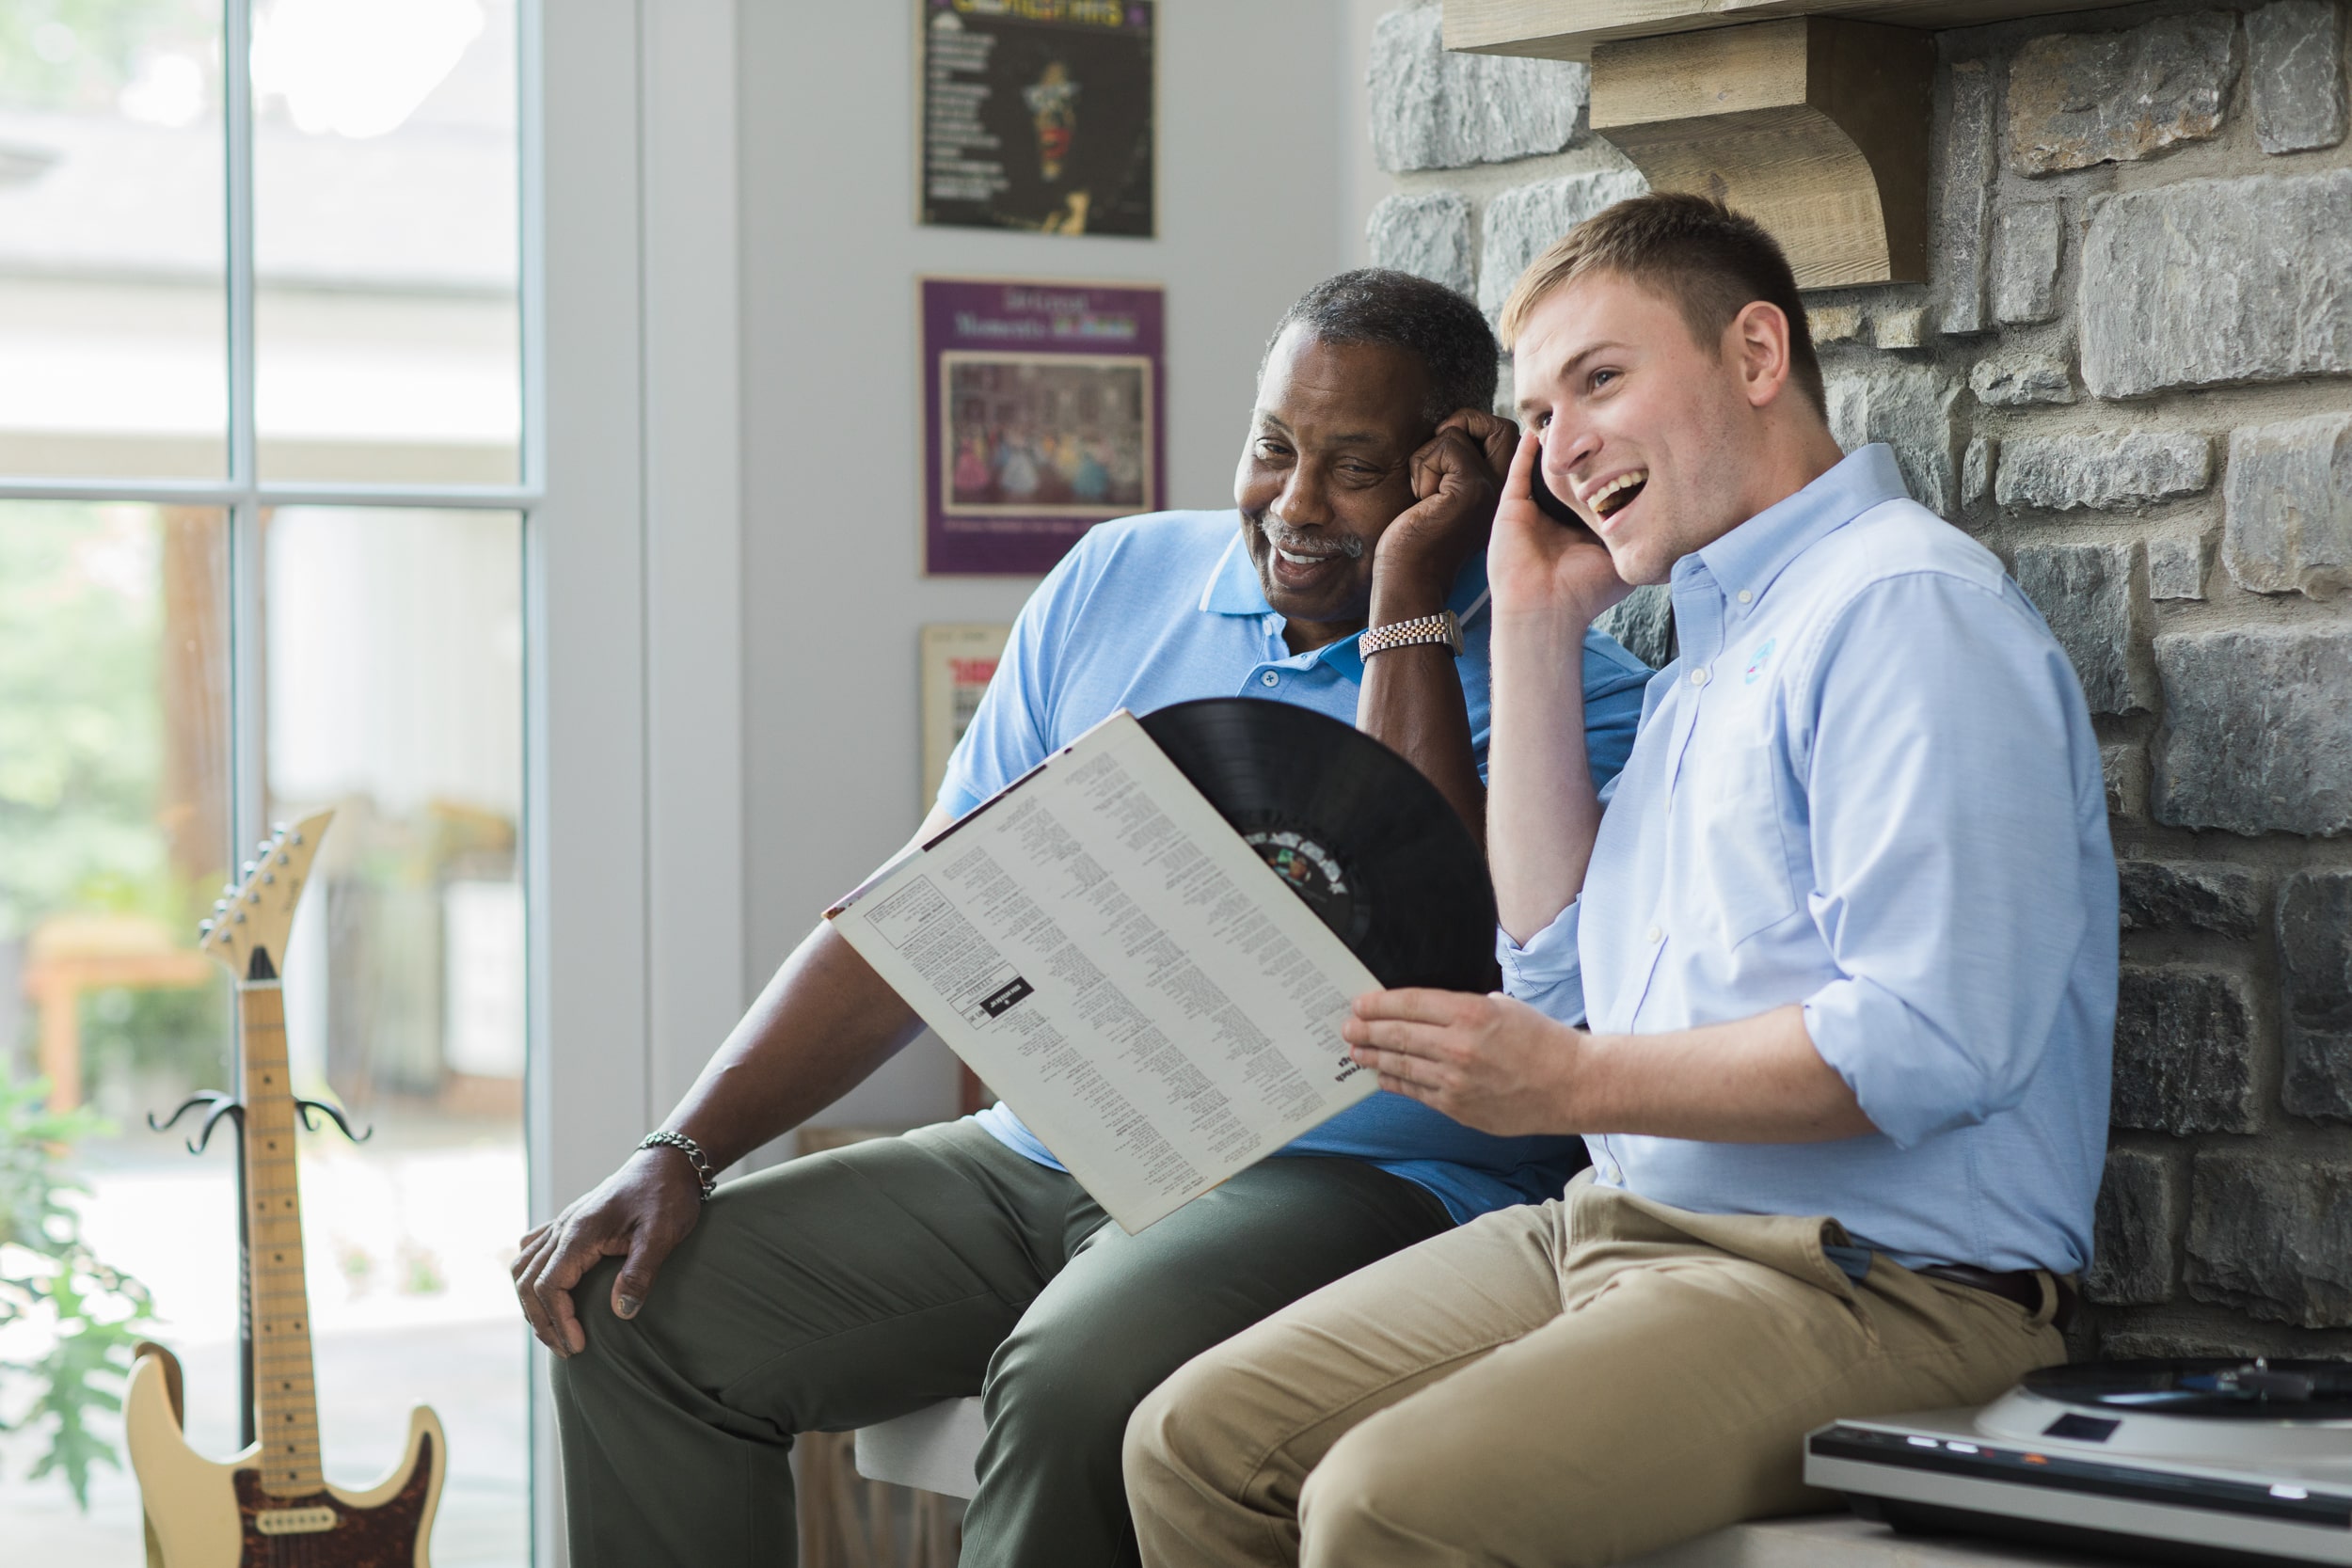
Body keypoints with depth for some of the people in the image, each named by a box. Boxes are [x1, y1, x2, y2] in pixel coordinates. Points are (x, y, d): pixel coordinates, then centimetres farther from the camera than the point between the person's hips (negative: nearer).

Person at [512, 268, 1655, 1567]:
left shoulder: (1563, 682, -4)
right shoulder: (1121, 580, 13)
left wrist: (1407, 606, -18)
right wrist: (679, 1154, 2)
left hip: (1354, 1180, -6)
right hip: (1041, 1155, 6)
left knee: (1075, 1380, -37)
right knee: (634, 1312, -9)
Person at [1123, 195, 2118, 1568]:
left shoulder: (1908, 607, -12)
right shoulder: (1714, 647, 21)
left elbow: (1929, 1042, -21)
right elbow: (1567, 974, 16)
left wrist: (1574, 1083, -17)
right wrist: (1534, 634, 15)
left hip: (1875, 1284, -9)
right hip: (1617, 1233, 9)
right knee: (1195, 1442, -2)